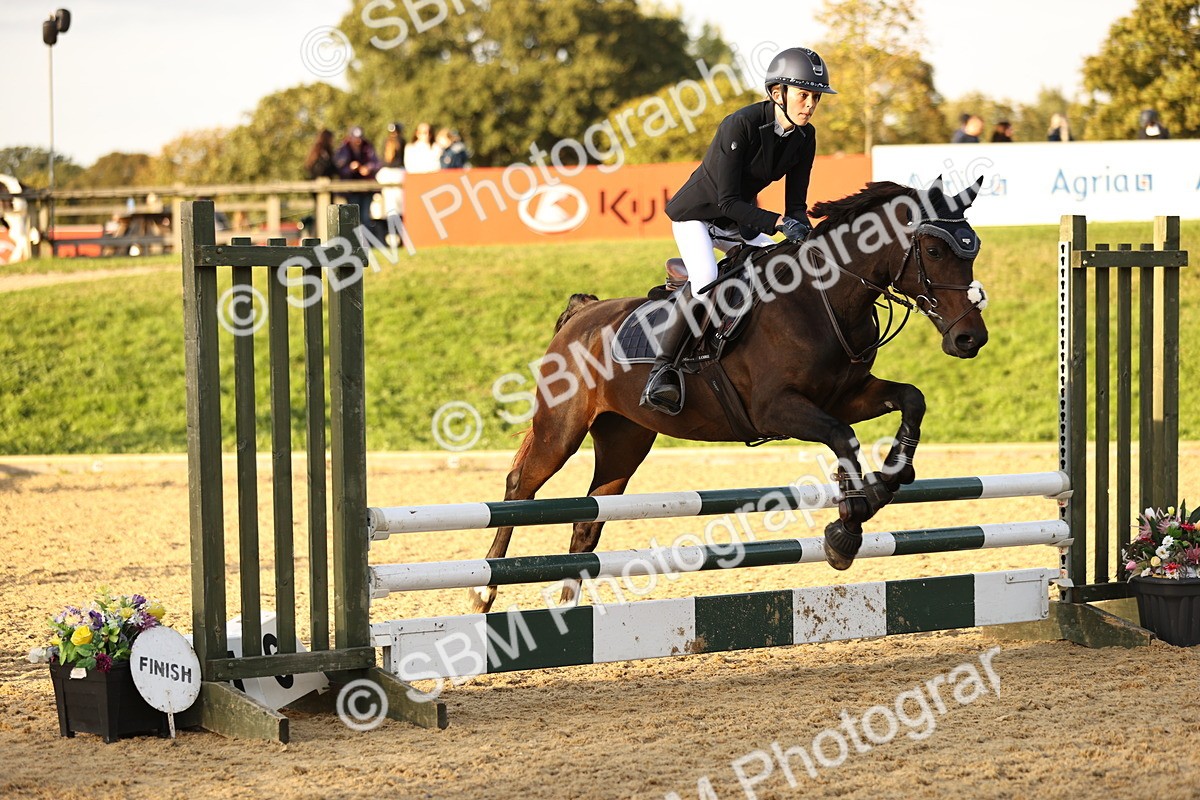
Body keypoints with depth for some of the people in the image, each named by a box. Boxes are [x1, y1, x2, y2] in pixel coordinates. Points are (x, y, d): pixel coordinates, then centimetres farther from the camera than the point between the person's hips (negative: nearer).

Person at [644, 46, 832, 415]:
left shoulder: (804, 137, -9)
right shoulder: (741, 125, -29)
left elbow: (796, 205, -4)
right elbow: (728, 201, -31)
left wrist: (807, 239, -24)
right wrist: (779, 223, -40)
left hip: (739, 222, 7)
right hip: (697, 214, -7)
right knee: (706, 281, -30)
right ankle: (662, 369, -23)